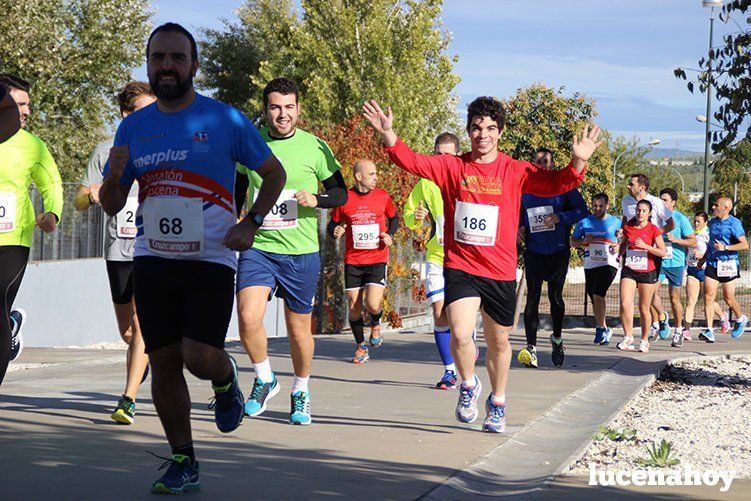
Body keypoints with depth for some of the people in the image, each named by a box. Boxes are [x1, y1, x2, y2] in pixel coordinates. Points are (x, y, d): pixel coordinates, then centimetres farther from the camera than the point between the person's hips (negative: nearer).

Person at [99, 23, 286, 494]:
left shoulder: (225, 120, -3)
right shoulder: (134, 126, 8)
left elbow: (274, 174, 7)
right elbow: (111, 206, 12)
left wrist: (251, 224, -8)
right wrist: (114, 176, -10)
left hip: (211, 257, -4)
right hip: (153, 258, 4)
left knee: (200, 357, -16)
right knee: (163, 362, 3)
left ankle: (226, 380, 21)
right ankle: (183, 463, 16)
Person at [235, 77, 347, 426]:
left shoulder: (315, 147, -3)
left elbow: (341, 193, 3)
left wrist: (315, 199, -16)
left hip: (301, 252, -1)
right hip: (257, 247, 1)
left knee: (299, 329, 8)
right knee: (248, 318, -18)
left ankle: (301, 391, 32)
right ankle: (265, 379, 8)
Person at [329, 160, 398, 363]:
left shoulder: (383, 197, 0)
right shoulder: (344, 199, -2)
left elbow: (394, 218, 17)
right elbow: (333, 224, 10)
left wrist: (390, 235, -1)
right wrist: (336, 231, -13)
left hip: (377, 260, -1)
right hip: (352, 261, 1)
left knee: (373, 304, -15)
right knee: (354, 307, 3)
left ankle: (375, 324, 21)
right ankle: (361, 347, 22)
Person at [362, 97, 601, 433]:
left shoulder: (515, 171, 0)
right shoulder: (451, 167, 2)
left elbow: (555, 184, -10)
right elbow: (412, 162, -6)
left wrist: (578, 163, -29)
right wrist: (389, 136, -23)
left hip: (501, 272, 1)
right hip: (460, 267, -1)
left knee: (499, 342, 15)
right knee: (460, 333, -21)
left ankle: (497, 403, 37)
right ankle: (468, 386, 8)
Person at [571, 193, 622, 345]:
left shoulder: (616, 223, 4)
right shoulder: (584, 222, 7)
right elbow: (573, 242, 12)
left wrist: (619, 247, -8)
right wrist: (584, 241, -8)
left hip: (609, 263, -4)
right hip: (590, 264, 4)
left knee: (598, 293, -21)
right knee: (594, 298, 8)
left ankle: (601, 328, -11)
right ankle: (604, 329, 24)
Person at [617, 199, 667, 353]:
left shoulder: (653, 230, -5)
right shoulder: (628, 227, 4)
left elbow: (662, 252, -9)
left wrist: (645, 246, -19)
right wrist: (620, 254, 3)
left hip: (647, 272, -2)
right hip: (629, 271, 2)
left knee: (644, 309, 6)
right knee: (625, 304, -16)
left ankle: (644, 340, 21)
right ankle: (628, 336, -5)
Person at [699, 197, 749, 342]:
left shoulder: (734, 223, -8)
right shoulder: (712, 222, 13)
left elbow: (745, 245, -14)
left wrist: (725, 247, -21)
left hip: (728, 264, -5)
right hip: (712, 264, 5)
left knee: (728, 298, 2)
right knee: (708, 296, -8)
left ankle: (741, 319, 33)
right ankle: (709, 331, -11)